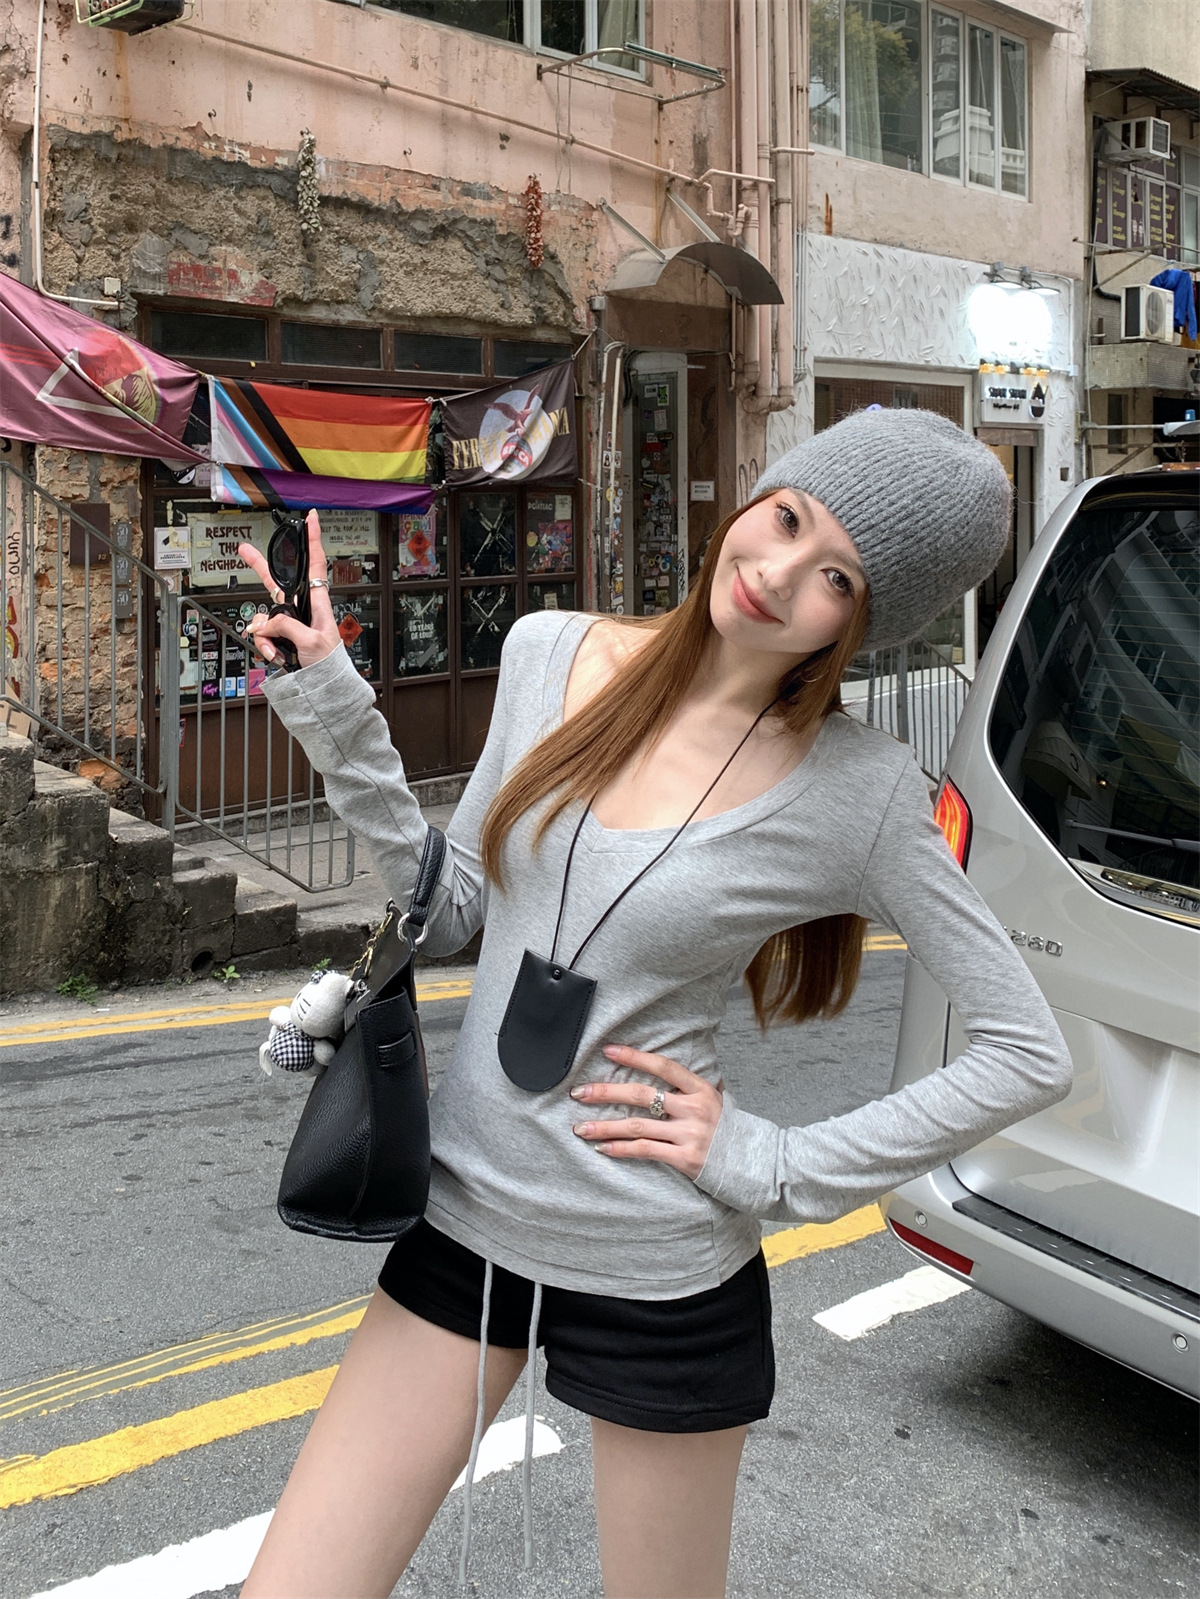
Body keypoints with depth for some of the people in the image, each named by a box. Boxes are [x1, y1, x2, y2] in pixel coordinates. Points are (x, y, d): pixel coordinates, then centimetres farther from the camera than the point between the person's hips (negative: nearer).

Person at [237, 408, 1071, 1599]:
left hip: (659, 1276, -3)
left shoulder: (858, 788, -14)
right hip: (463, 1222, 4)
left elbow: (1030, 1055, -8)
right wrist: (336, 717, -5)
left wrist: (772, 1167, -11)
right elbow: (451, 911, 6)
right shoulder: (549, 656, -3)